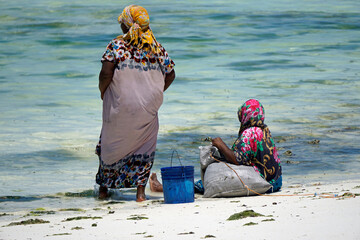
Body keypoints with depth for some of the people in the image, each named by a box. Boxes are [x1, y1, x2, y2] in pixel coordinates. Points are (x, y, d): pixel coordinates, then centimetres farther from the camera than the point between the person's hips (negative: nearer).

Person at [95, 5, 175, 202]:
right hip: (147, 109, 2)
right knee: (144, 147, 12)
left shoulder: (116, 45, -9)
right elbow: (170, 75, 5)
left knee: (112, 145, 15)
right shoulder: (156, 47, 1)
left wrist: (102, 91, 1)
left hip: (120, 106, -1)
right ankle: (140, 191, 3)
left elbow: (106, 73, -17)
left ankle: (104, 188, 26)